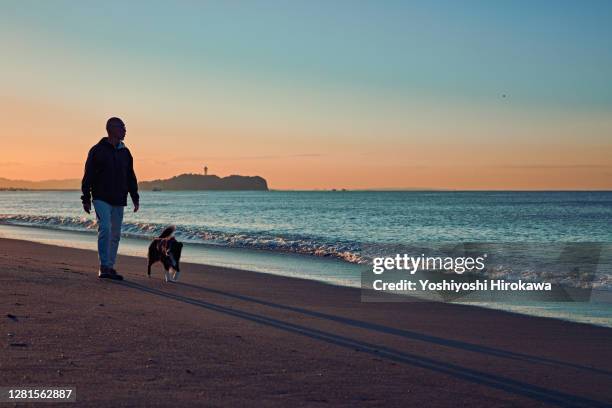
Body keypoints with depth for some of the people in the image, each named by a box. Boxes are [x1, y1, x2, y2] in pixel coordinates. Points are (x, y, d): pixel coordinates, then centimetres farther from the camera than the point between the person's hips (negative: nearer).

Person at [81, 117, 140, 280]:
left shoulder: (125, 152, 13)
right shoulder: (97, 150, -3)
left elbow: (131, 177, 17)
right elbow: (88, 176, -3)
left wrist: (135, 198, 11)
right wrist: (86, 199, -7)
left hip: (118, 200, 6)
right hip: (101, 198, -5)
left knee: (115, 235, 7)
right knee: (105, 229, -18)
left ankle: (110, 268, 15)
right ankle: (103, 267, -16)